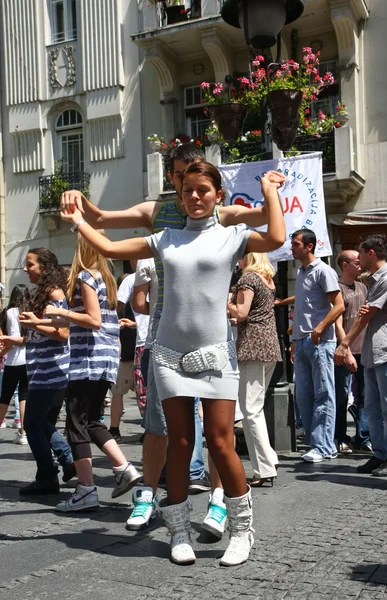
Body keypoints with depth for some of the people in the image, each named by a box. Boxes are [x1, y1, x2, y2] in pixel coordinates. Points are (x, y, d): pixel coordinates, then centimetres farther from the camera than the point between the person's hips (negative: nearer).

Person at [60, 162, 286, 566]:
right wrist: (77, 220, 23)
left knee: (221, 444, -4)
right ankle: (180, 532, 17)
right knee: (179, 444, 7)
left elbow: (275, 239, -16)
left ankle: (242, 530, 13)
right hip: (170, 355, 3)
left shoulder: (232, 236, 3)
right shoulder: (166, 239, 12)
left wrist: (270, 190, -5)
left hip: (215, 355, -3)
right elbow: (109, 248, 17)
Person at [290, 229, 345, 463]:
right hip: (301, 342, 9)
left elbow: (339, 306, -12)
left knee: (323, 395, -4)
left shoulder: (323, 271, -6)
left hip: (320, 341, -8)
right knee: (304, 397, 8)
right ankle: (319, 443, 16)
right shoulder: (301, 273, 18)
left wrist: (319, 329, -19)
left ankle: (323, 447, -2)